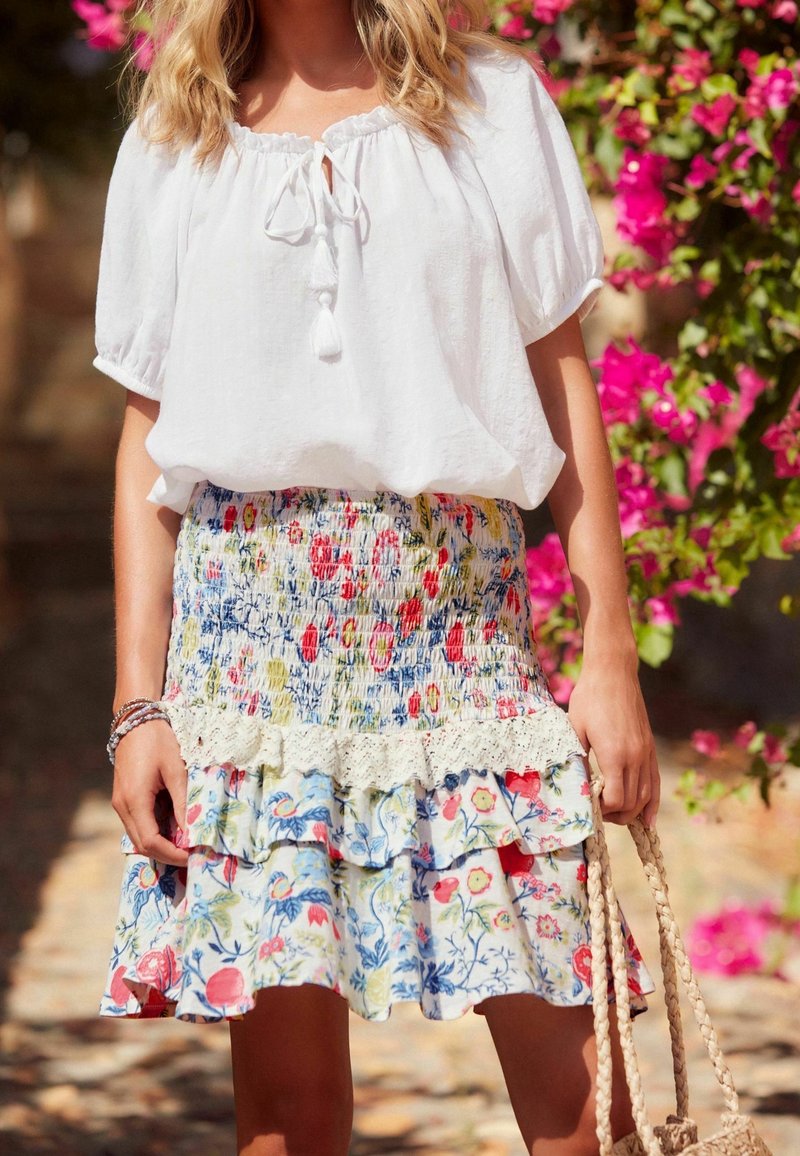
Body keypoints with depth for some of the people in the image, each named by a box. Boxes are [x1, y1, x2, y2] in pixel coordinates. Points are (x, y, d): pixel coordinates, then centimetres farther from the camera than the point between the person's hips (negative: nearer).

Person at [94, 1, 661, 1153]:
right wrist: (138, 704, 3)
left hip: (460, 619, -1)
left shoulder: (496, 99, 10)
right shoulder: (172, 144, 12)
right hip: (248, 627, 1)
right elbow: (147, 444, 11)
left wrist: (611, 654, 0)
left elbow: (565, 386, 7)